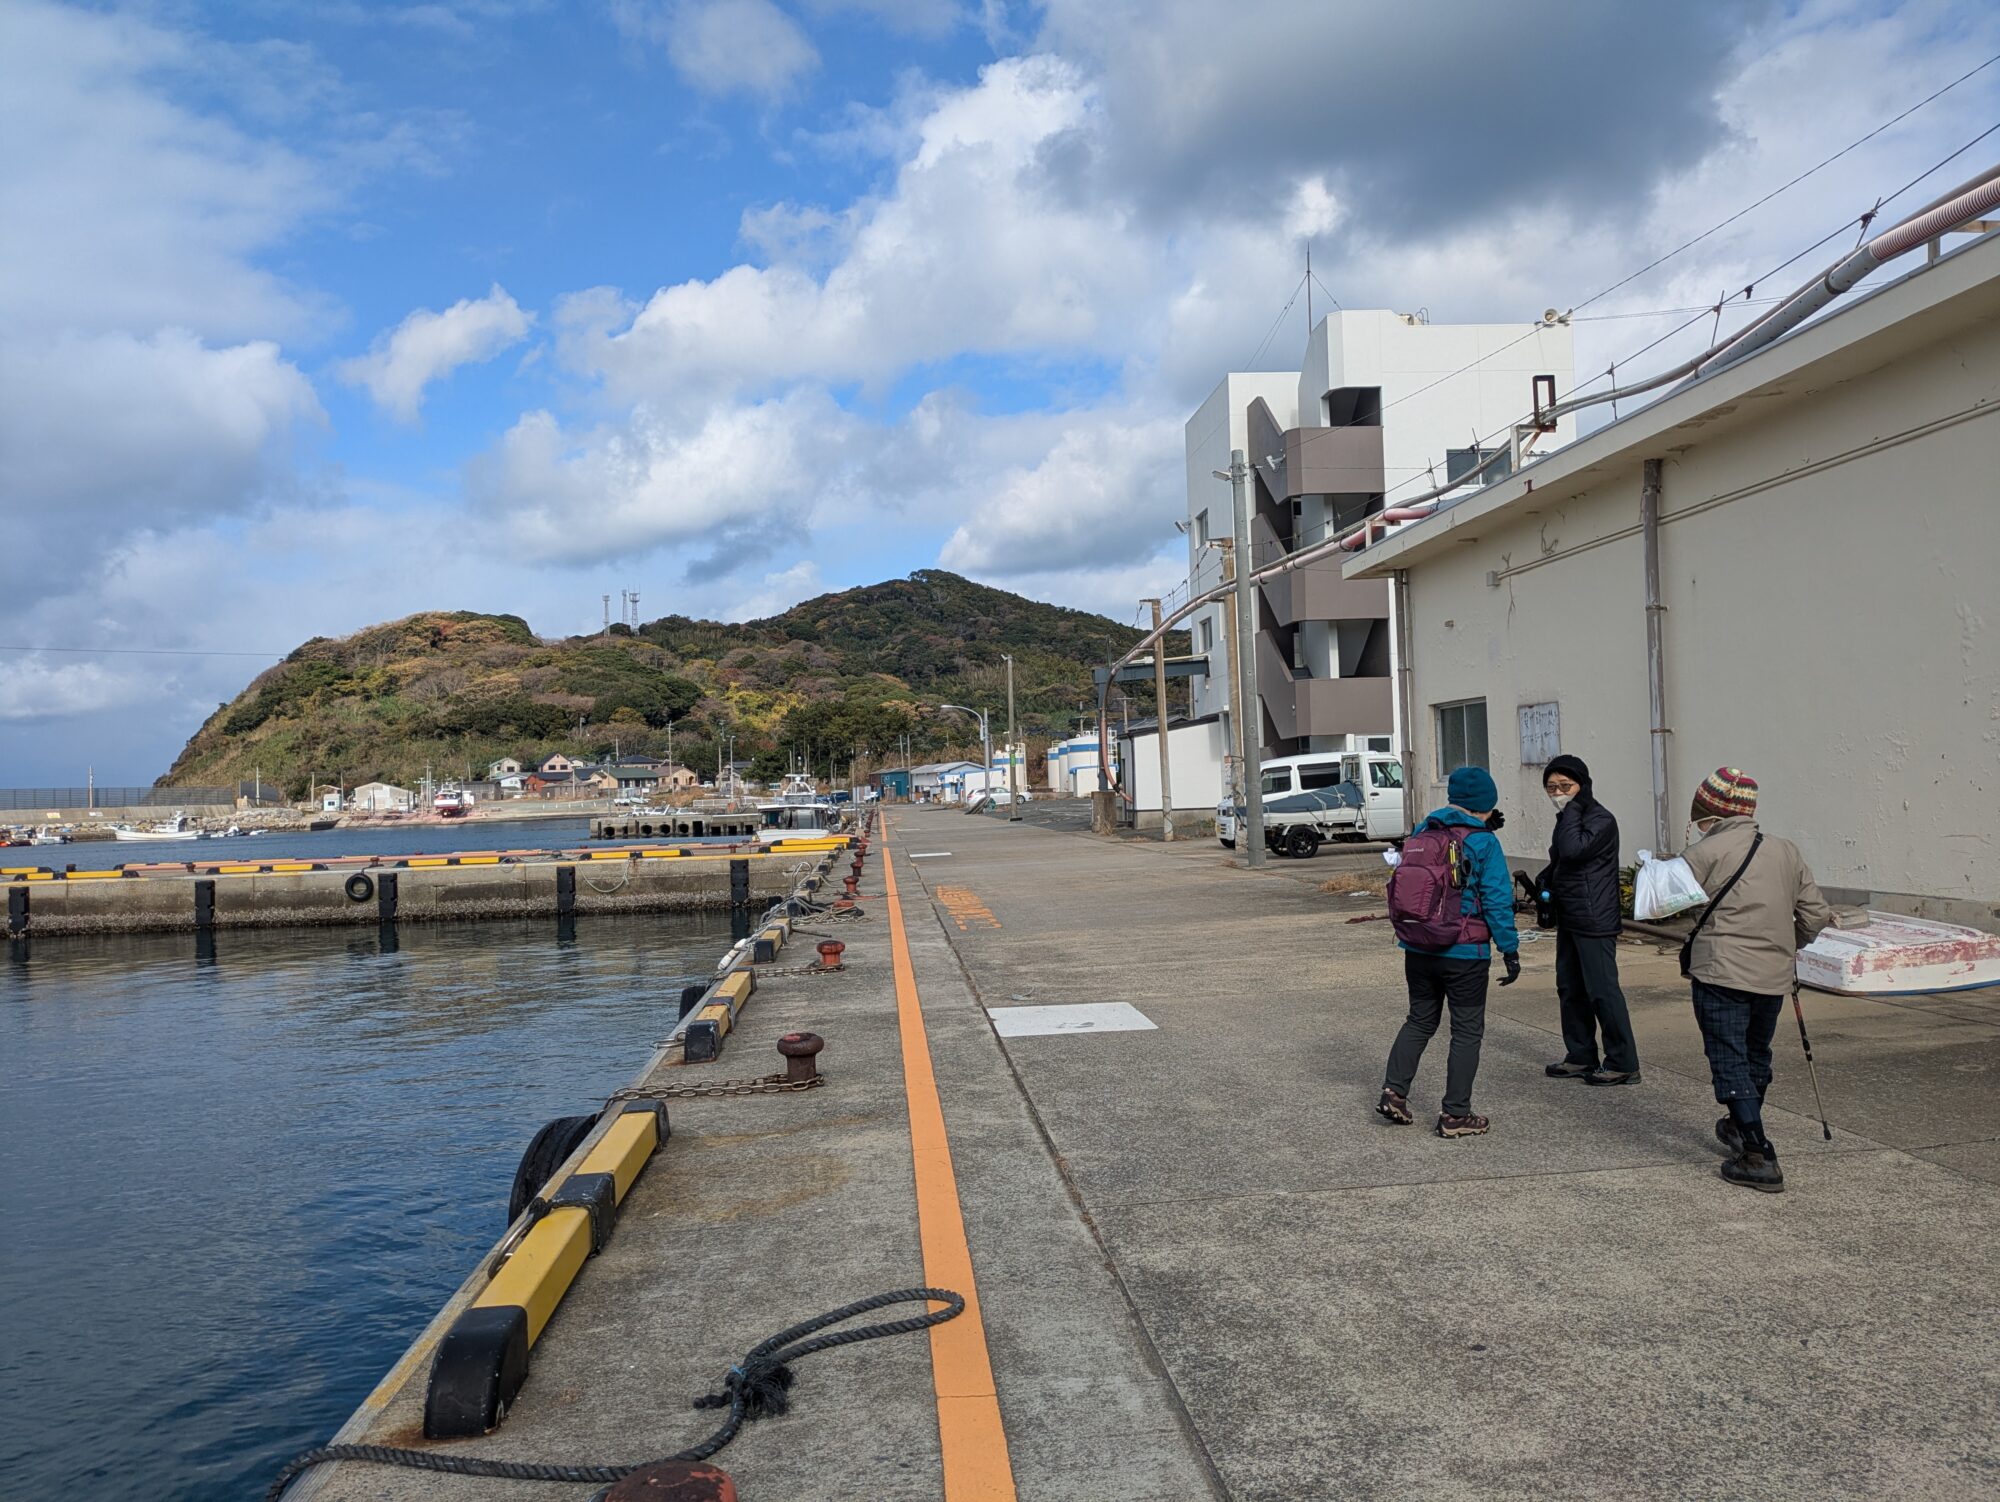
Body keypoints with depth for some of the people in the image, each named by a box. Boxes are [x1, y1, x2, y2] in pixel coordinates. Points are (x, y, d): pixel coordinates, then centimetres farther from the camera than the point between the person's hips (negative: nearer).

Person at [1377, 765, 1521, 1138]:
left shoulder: (1423, 831, 4)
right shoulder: (1483, 842, -12)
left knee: (1420, 1020, 19)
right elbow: (1497, 901, -11)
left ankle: (1394, 1090, 11)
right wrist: (1510, 950, -7)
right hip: (1464, 954, -5)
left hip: (1418, 950, 5)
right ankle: (1455, 1115, 9)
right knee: (1467, 1031, 6)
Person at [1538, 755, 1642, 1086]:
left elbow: (1572, 850, -29)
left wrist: (1572, 808, -20)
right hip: (1569, 919, 10)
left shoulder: (1601, 820, -13)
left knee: (1602, 990, -7)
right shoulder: (1570, 818, 16)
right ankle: (1581, 1057, 24)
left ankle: (1623, 1063, 1)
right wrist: (1546, 882, 5)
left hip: (1594, 921, -10)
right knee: (1570, 988, 14)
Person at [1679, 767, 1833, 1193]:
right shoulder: (1786, 851, 9)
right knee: (1756, 1057, 23)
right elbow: (1815, 915, 9)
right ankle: (1742, 1128, 43)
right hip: (1774, 976, 7)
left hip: (1722, 975, -7)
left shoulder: (1702, 854, -9)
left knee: (1730, 1063, -3)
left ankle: (1759, 1156, -9)